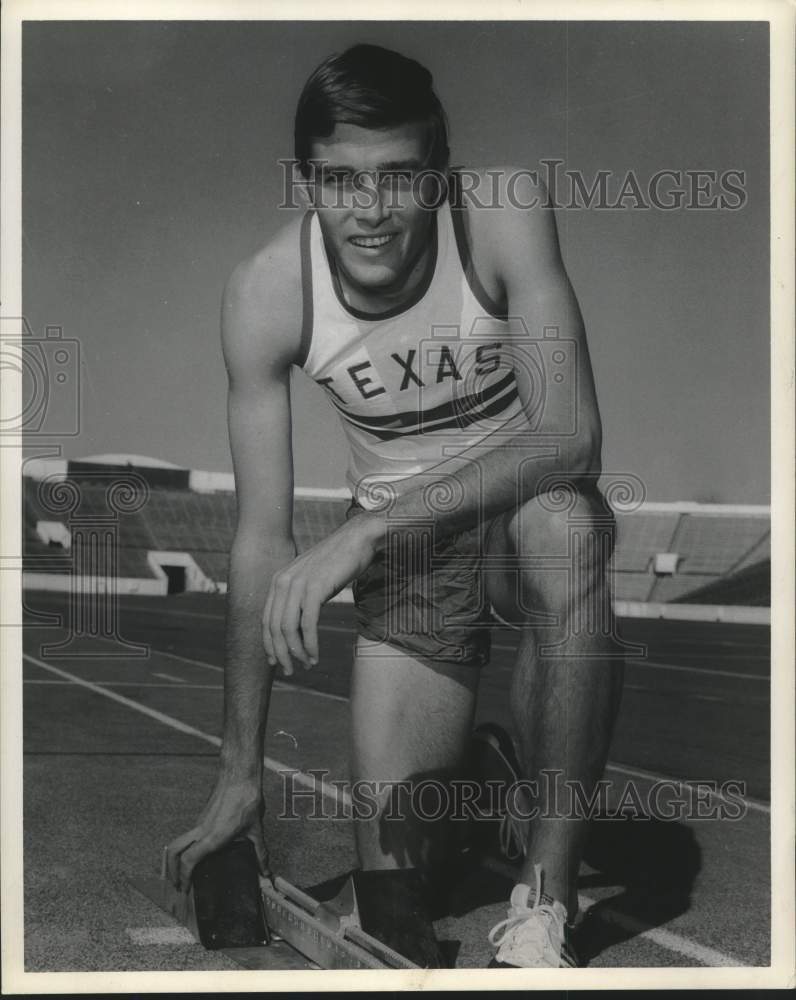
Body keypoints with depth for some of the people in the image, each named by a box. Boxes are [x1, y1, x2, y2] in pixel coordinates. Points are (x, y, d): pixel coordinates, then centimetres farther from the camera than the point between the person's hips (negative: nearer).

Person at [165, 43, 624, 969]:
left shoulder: (503, 210, -24)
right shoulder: (266, 293, -19)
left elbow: (571, 434, -32)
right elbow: (261, 541, -14)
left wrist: (366, 528, -41)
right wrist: (241, 772, -11)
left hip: (530, 506, -1)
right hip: (402, 546, 2)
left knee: (563, 525, -40)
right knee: (392, 874, -3)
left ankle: (545, 902, -26)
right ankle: (452, 755, 34)